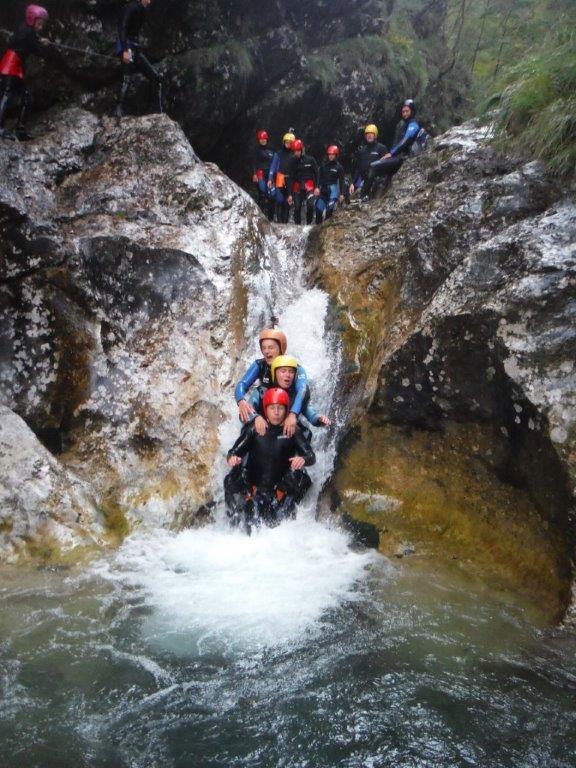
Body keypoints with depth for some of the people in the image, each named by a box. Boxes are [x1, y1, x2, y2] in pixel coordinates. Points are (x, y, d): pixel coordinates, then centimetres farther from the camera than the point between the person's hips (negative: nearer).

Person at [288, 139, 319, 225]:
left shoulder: (310, 160, 0)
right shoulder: (294, 162, 6)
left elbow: (316, 174, 2)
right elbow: (291, 178, 7)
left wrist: (317, 187, -9)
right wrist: (290, 194, 3)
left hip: (309, 186, -3)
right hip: (298, 187, 3)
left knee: (310, 205, -22)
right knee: (297, 208, -3)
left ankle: (309, 223, -7)